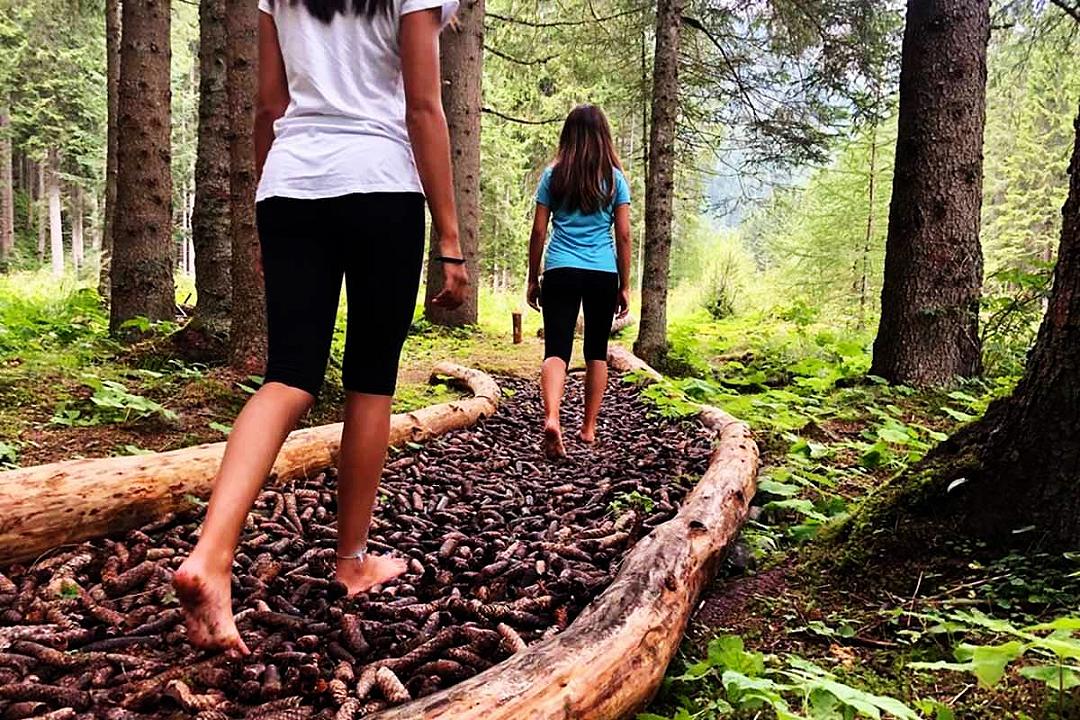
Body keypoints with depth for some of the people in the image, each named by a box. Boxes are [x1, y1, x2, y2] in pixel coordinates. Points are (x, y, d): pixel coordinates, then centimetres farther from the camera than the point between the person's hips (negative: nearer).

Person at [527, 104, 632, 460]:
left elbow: (539, 231, 3)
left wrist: (533, 279, 11)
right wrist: (625, 286, 8)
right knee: (596, 351, 13)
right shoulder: (615, 178, 5)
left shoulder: (554, 175, 5)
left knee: (556, 349, -5)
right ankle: (589, 428, 21)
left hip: (561, 272, -1)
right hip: (603, 274, 1)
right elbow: (624, 235, 2)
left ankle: (552, 418, -29)